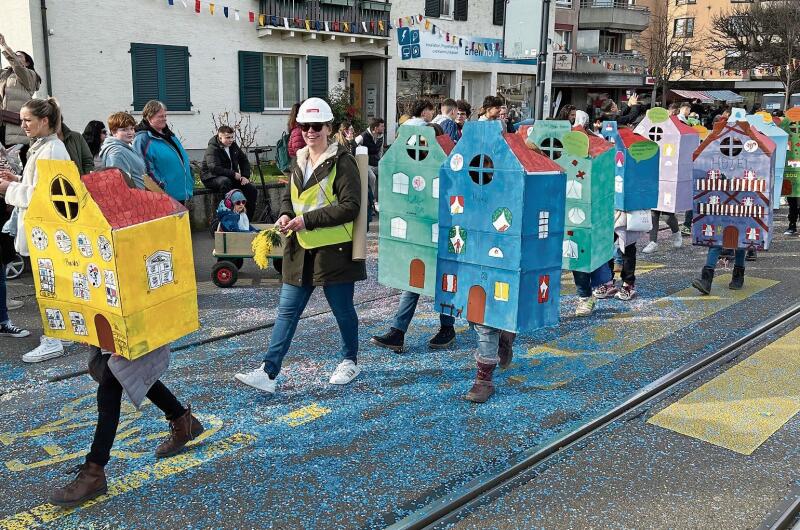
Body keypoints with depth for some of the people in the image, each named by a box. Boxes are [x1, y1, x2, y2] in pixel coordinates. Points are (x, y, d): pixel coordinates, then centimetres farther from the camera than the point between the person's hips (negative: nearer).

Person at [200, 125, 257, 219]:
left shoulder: (233, 145, 6)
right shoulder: (212, 149, -16)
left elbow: (244, 160, 16)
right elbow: (214, 168, -30)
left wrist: (245, 176, 1)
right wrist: (233, 174, -29)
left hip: (231, 177, 7)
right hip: (212, 178, -7)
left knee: (252, 190, -12)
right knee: (225, 181, -41)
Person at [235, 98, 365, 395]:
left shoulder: (342, 162, -10)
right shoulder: (298, 162, 12)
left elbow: (350, 206, -17)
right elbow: (289, 198, 22)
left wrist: (307, 219, -21)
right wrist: (285, 215, -2)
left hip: (334, 251, -6)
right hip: (300, 250, 7)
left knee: (342, 310, 10)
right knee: (287, 311, 3)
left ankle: (350, 361, 32)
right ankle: (268, 373, 5)